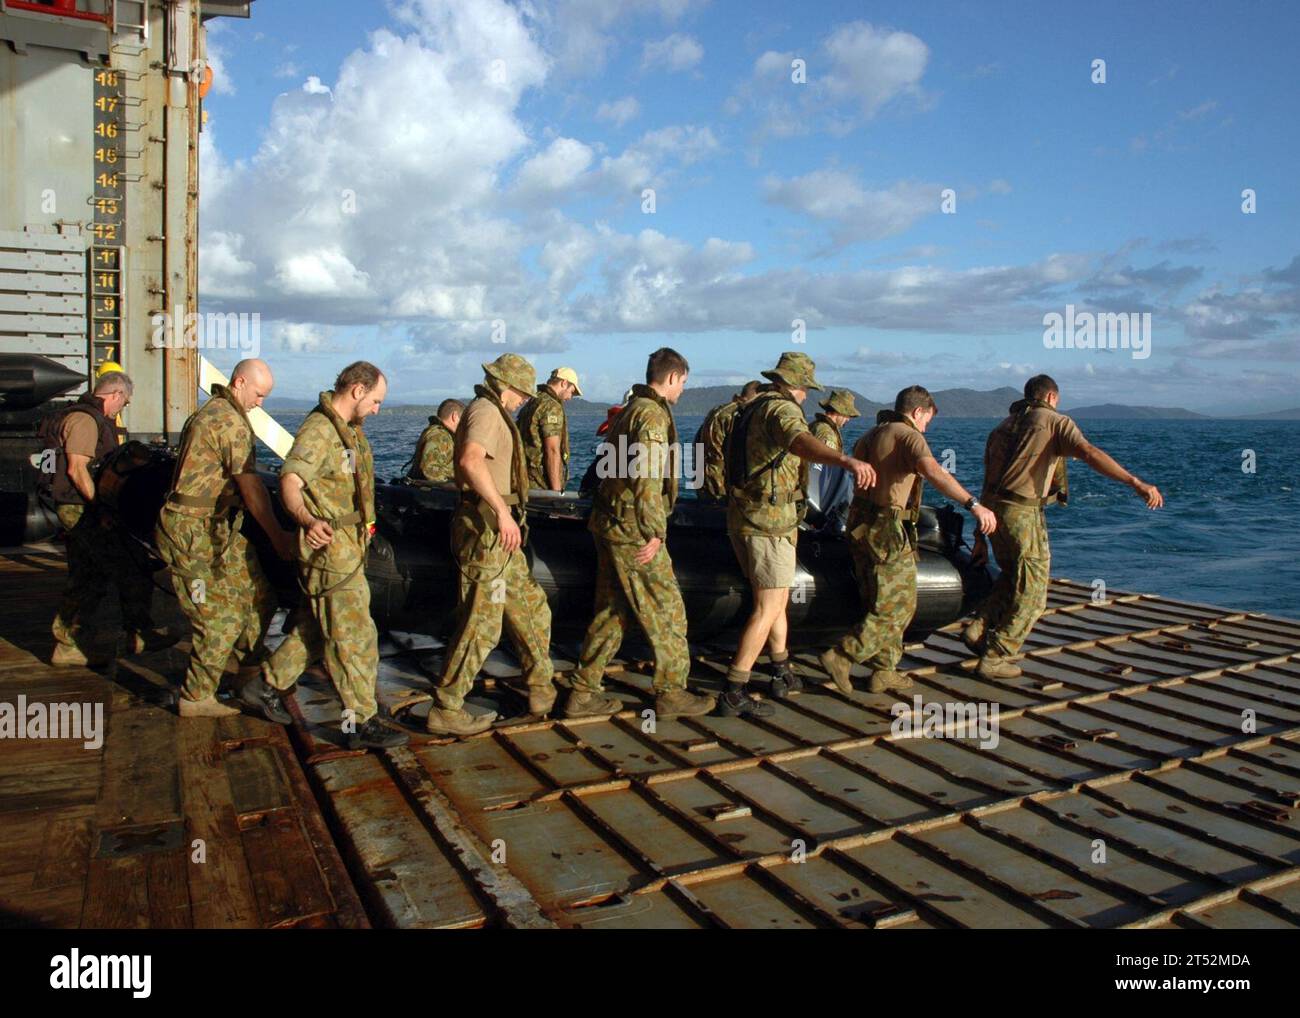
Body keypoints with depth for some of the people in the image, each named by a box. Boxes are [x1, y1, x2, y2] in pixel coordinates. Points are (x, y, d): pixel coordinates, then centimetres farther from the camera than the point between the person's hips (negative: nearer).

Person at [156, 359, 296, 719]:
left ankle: (252, 676, 19)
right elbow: (251, 487, -20)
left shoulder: (209, 412, 16)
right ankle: (196, 698, 11)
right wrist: (278, 536, -17)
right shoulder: (231, 422, -16)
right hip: (196, 532, -10)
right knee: (221, 618, -2)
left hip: (218, 528, 10)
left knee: (258, 596, 10)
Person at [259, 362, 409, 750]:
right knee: (354, 635, -6)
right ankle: (361, 722, 1)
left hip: (349, 542, 10)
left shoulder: (350, 428, 14)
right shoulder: (318, 430, -18)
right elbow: (290, 482, -32)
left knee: (316, 627, 20)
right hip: (328, 545, -10)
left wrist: (363, 523, 40)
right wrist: (307, 521, -51)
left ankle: (269, 684, 35)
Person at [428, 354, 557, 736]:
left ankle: (542, 690, 26)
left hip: (498, 533, 11)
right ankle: (446, 710, 3)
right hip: (486, 528, -11)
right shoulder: (486, 412, -12)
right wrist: (502, 510, -35)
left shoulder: (491, 414, 20)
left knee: (531, 609, 17)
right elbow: (471, 460, -32)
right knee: (481, 623, -6)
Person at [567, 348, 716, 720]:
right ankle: (671, 692, 12)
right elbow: (647, 476, -22)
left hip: (609, 525, 10)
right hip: (633, 531, -10)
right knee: (667, 608, 2)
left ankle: (583, 693, 17)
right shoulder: (653, 414, -14)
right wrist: (655, 533, -19)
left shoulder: (630, 410, 17)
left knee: (611, 610, 14)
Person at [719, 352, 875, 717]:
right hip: (770, 521, -9)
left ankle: (782, 673, 31)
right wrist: (847, 461, -56)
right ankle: (733, 694, -8)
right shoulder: (782, 408, -13)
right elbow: (800, 441, -39)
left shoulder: (750, 410, 17)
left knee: (775, 597, 21)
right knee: (769, 608, -6)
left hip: (740, 516, 10)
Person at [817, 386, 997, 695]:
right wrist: (974, 504, -35)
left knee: (880, 604, 18)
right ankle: (840, 657, -5)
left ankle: (884, 671, 22)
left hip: (861, 527, 9)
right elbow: (933, 472, -29)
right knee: (899, 607, -1)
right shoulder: (908, 437, -11)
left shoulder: (871, 435, 16)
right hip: (888, 532, -9)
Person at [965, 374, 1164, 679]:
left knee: (1012, 575, 26)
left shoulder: (1001, 428, 20)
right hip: (1023, 513, -7)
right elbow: (1090, 453, -17)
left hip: (994, 507, 7)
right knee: (1031, 591, 5)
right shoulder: (1055, 422, 1)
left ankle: (978, 628, 13)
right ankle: (995, 658, 5)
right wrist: (1137, 483, -24)